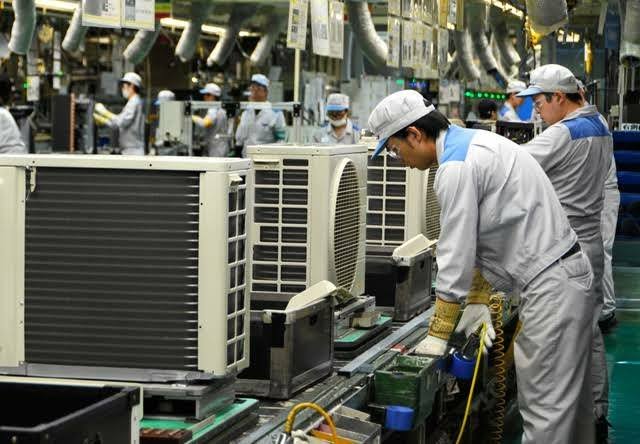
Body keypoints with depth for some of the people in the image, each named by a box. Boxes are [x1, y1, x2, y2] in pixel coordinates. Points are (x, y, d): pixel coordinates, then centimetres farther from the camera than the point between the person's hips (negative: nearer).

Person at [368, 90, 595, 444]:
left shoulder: (456, 168, -18)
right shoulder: (471, 143, 14)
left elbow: (455, 257, -17)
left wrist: (437, 335, -9)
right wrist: (478, 301, 17)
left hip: (550, 287, -10)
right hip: (563, 274, 10)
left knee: (544, 410, -8)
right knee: (566, 399, 15)